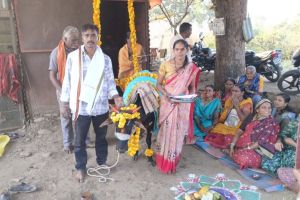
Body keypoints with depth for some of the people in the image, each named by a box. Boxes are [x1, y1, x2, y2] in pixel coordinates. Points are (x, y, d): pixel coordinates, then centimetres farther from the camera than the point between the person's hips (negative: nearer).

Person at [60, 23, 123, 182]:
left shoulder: (105, 59, 0)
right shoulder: (73, 57, -5)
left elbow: (110, 81, 4)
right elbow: (67, 81, 0)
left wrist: (115, 96, -13)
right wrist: (65, 103, 1)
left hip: (100, 106, 2)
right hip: (80, 107, -1)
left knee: (101, 137, 17)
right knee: (80, 140, 11)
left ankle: (102, 163, 37)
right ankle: (80, 167, 31)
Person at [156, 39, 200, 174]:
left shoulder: (191, 68, 0)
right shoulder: (166, 65, -4)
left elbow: (192, 87, 7)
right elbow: (158, 84, 0)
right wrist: (165, 94, -18)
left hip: (182, 105, 1)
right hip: (167, 104, -1)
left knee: (178, 132, 7)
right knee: (166, 131, 4)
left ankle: (173, 162, 24)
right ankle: (164, 161, 22)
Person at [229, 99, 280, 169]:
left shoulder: (271, 123, -8)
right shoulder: (250, 117, 7)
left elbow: (262, 142, -15)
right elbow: (239, 131, 2)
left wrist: (246, 148, -19)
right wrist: (232, 146, -9)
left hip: (256, 150, -6)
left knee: (243, 157, -36)